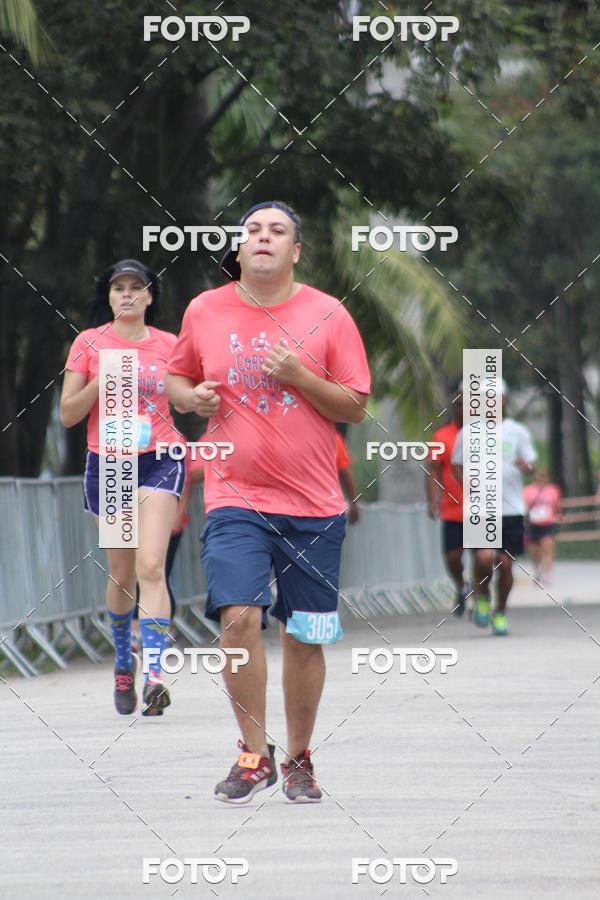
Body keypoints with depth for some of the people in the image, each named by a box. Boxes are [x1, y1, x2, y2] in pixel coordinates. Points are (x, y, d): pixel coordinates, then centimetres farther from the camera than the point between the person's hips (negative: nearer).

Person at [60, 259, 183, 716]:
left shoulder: (168, 345, 5)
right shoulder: (89, 343, 4)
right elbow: (67, 413, 2)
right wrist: (102, 381, -12)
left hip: (159, 460, -1)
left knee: (151, 565, -17)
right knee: (121, 571, 10)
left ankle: (154, 677, -24)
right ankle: (123, 660, 36)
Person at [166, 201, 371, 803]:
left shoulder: (327, 315, -1)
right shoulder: (204, 311, 4)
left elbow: (356, 407, 0)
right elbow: (177, 378, 18)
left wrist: (299, 375, -15)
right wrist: (189, 396, -5)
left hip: (312, 504, 0)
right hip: (235, 498, 0)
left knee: (305, 636, 5)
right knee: (238, 617, -18)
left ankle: (298, 759, 23)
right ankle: (254, 754, -4)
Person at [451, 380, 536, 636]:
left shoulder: (518, 432, 7)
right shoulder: (468, 433, 5)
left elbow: (531, 464, 7)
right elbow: (457, 466, 10)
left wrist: (526, 466, -18)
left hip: (512, 507, 1)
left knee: (505, 564, 1)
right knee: (485, 557, -19)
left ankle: (501, 612, 19)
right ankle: (482, 595, 11)